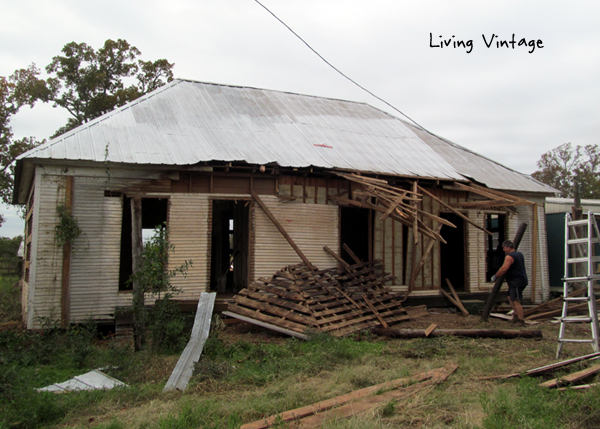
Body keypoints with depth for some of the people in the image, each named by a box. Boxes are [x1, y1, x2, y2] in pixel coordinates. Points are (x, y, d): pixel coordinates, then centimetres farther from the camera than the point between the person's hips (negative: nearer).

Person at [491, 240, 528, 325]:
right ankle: (516, 315, 21)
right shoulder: (519, 254, 17)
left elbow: (504, 269, -27)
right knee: (510, 298, 18)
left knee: (516, 301, -10)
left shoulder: (509, 257, -16)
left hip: (517, 282, -11)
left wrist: (495, 276, -16)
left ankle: (521, 321, -8)